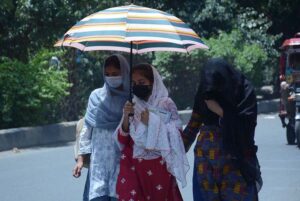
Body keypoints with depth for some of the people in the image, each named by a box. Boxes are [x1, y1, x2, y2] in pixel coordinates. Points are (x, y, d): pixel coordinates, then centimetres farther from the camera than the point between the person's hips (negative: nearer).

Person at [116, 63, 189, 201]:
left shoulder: (166, 104, -2)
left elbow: (176, 136, -5)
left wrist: (153, 122, -14)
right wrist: (126, 117, -11)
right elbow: (122, 139, 5)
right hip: (133, 167, 2)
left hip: (159, 168, -2)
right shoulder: (132, 106, 6)